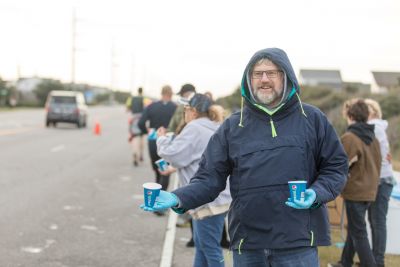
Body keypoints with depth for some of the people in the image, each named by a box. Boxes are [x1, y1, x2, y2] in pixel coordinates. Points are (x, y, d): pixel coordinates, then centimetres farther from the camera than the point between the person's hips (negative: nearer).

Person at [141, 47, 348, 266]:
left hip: (298, 243, -1)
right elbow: (210, 177, 2)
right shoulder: (233, 126, 6)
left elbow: (336, 166, 7)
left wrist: (317, 194, -13)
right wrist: (178, 198, -16)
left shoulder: (312, 119, 4)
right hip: (247, 245, 2)